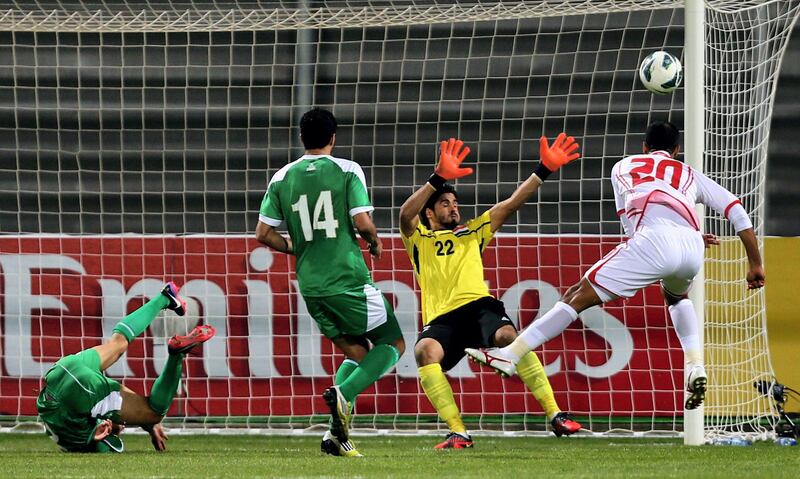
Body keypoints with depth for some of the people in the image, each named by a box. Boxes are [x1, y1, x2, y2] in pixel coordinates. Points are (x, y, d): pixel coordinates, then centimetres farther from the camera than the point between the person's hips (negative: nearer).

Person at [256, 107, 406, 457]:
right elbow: (362, 222, -13)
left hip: (310, 285, 5)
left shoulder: (281, 179, 6)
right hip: (349, 280, -5)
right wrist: (375, 243, 9)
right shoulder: (347, 171, -5)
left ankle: (338, 433, 3)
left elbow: (263, 234, 5)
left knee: (356, 352, 19)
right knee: (392, 345, 9)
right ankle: (343, 393, -16)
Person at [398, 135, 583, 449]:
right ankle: (458, 433, -33)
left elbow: (511, 204, 22)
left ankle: (555, 416, -32)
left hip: (479, 306, 1)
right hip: (441, 318, -1)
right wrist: (439, 179, -16)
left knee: (508, 336, -32)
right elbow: (405, 215, -3)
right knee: (425, 350, -34)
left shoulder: (472, 232, 28)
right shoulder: (419, 240, 19)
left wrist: (544, 170, 12)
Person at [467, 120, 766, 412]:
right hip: (693, 245, 4)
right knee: (677, 296, 37)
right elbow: (736, 210, 26)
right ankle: (695, 368, 18)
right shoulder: (690, 175, 35)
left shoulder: (623, 167, 32)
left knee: (579, 297, 0)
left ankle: (511, 355, -4)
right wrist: (755, 264, 29)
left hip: (654, 239, -4)